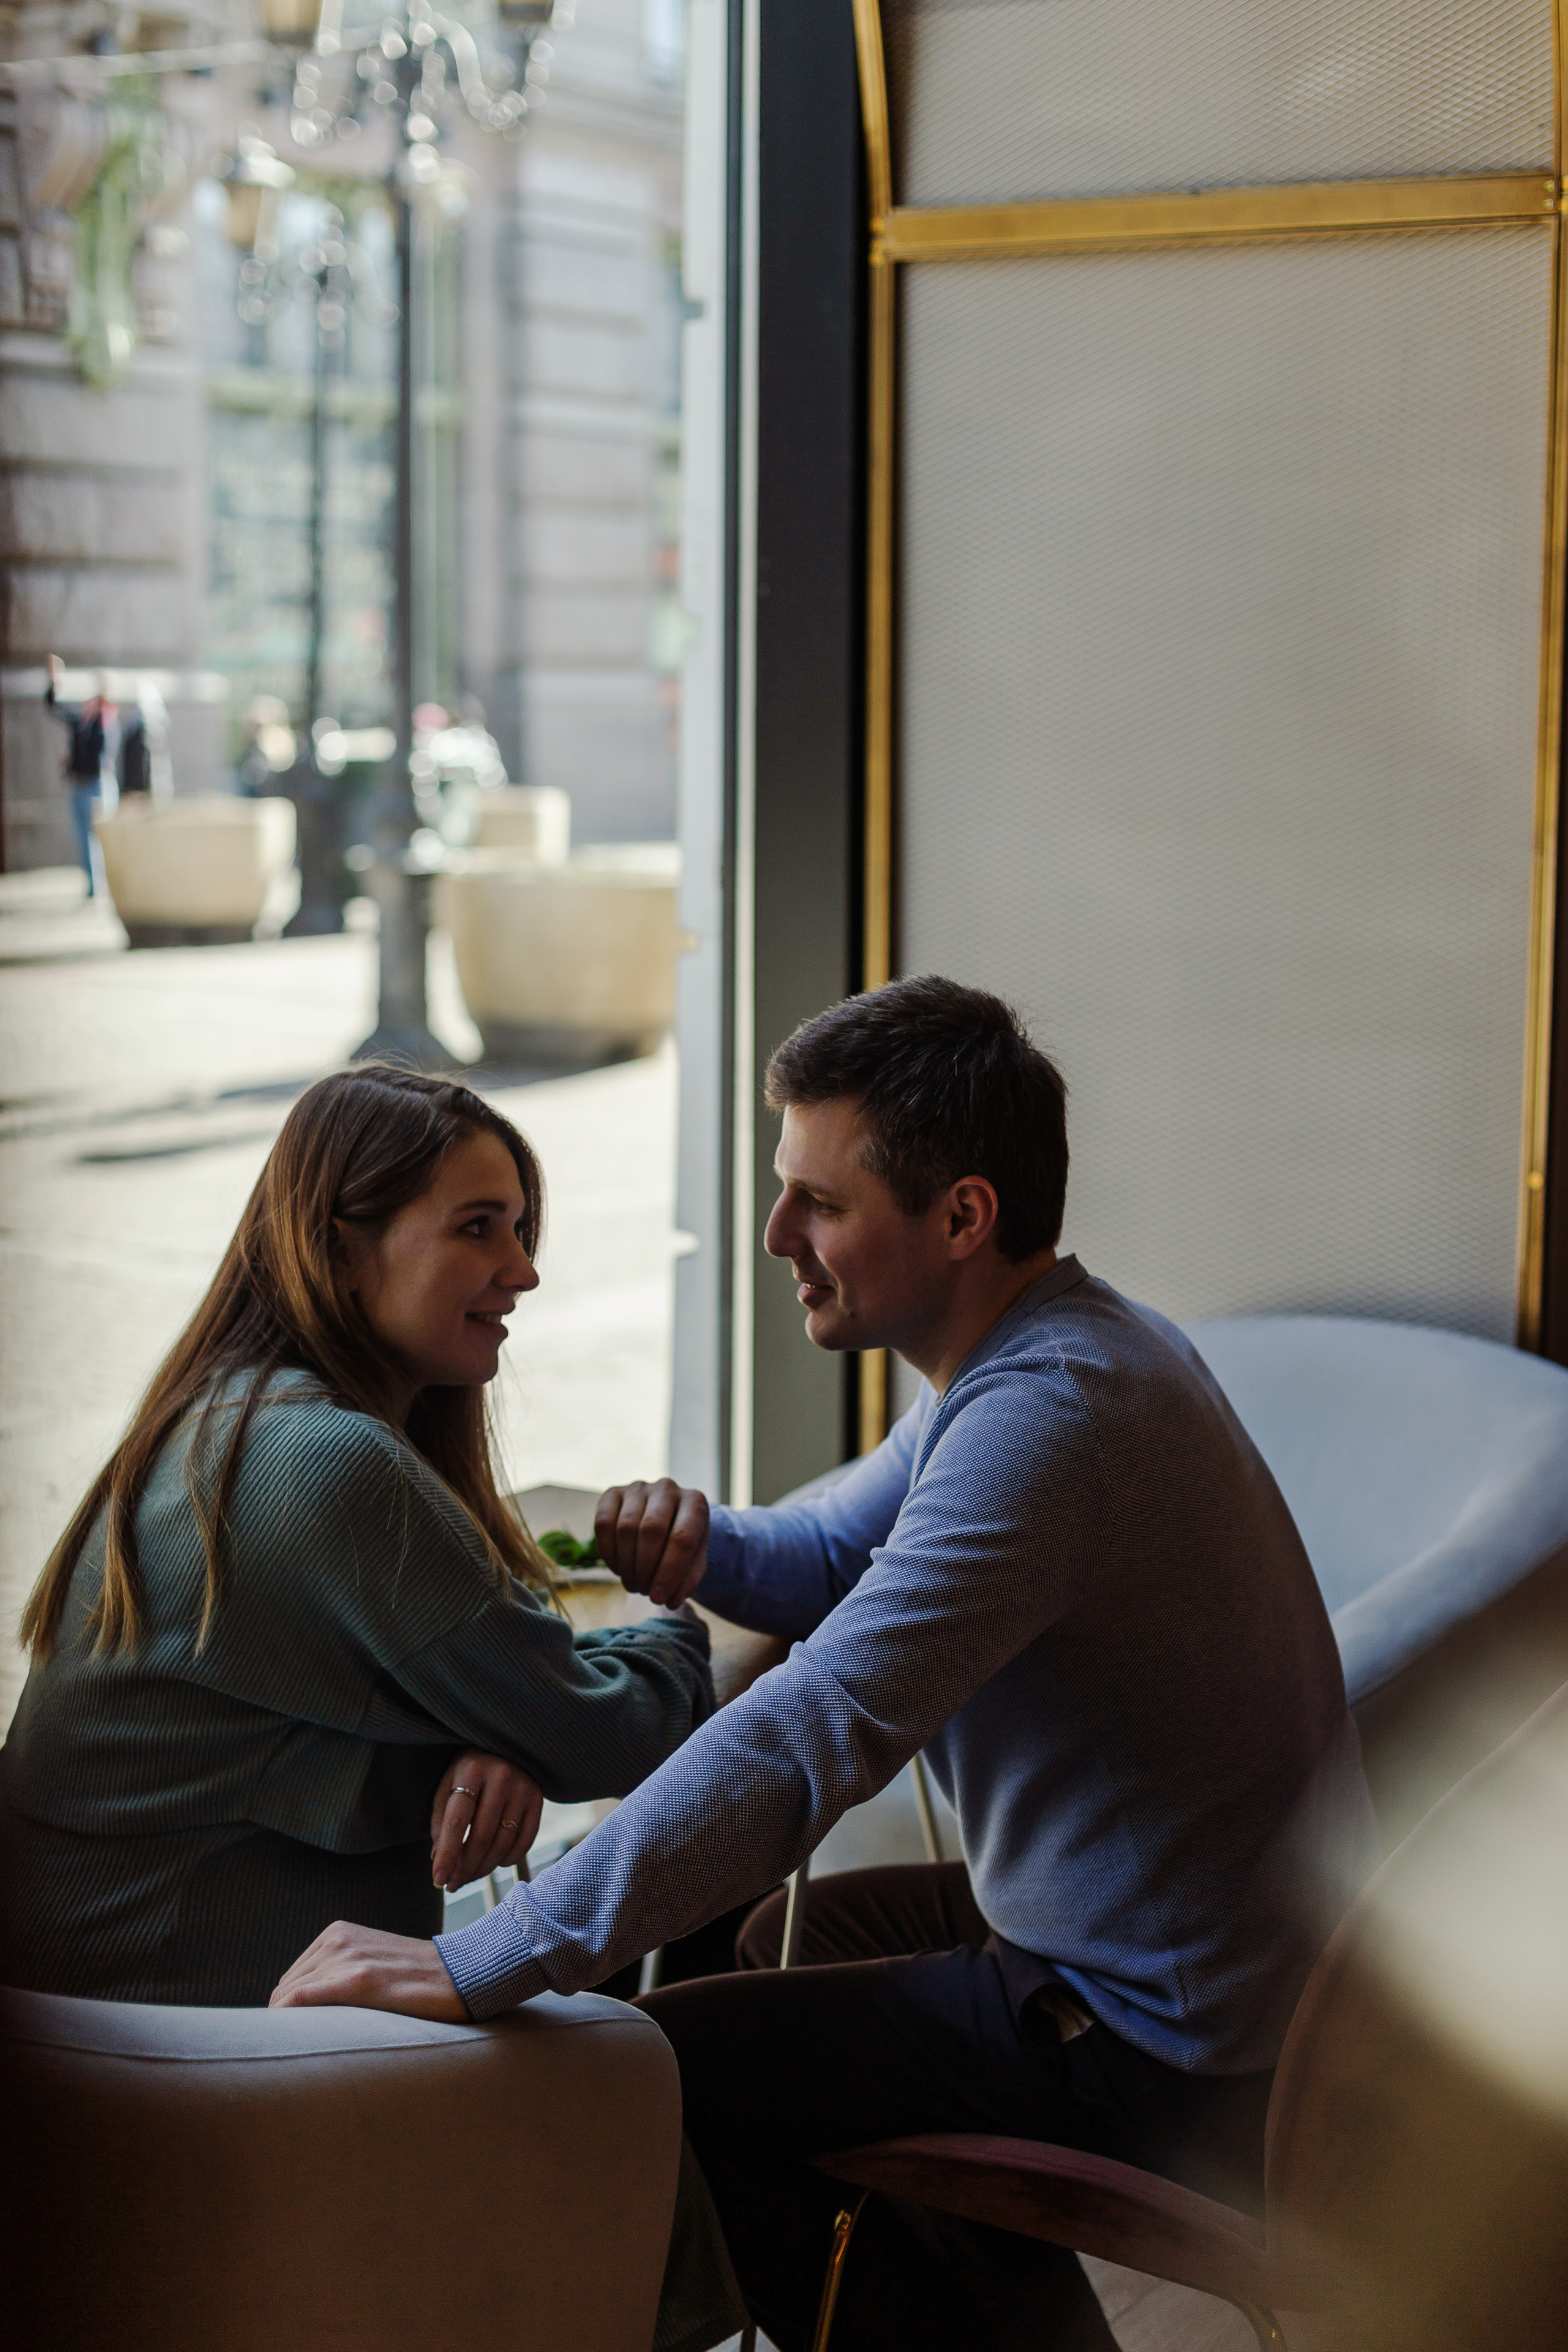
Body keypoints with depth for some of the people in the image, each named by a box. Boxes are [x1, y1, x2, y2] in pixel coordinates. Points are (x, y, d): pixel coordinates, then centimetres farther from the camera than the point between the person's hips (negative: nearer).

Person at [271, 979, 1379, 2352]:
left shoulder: (1045, 1416, -28)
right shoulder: (1053, 1348, 6)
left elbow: (810, 1740, -36)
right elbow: (838, 1555, 17)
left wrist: (479, 1968, -36)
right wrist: (701, 1546, -8)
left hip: (1180, 2059, -10)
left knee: (662, 2072, -6)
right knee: (801, 1932, 27)